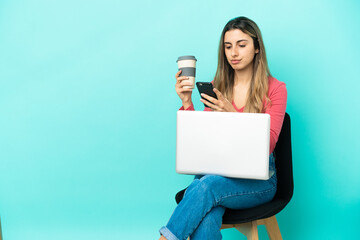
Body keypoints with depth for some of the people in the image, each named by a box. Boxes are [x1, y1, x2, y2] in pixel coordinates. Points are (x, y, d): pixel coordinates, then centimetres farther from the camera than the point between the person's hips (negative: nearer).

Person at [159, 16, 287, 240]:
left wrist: (232, 114, -23)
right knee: (205, 221, -33)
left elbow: (266, 146, -10)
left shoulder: (275, 89, 0)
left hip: (258, 180, -2)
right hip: (215, 171, 3)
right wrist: (187, 102, -8)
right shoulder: (217, 87, 10)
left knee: (206, 185, -35)